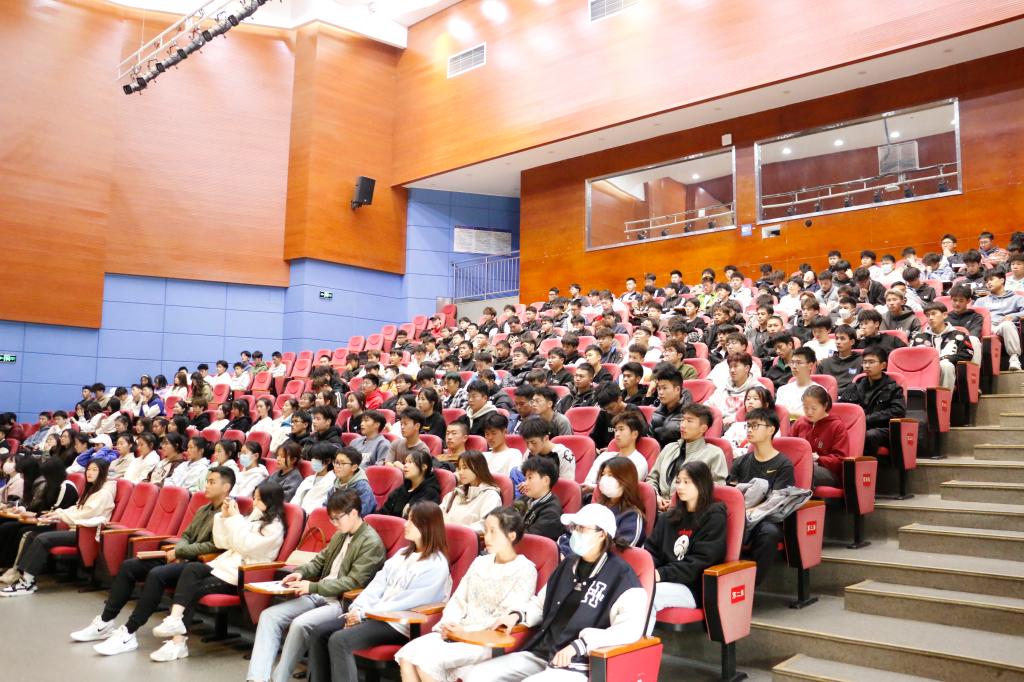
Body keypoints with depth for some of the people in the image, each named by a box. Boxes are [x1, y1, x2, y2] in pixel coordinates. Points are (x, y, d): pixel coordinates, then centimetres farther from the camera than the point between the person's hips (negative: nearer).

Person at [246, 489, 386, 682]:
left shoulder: (372, 543, -13)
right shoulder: (340, 535, 14)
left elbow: (353, 582, -18)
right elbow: (319, 561, 21)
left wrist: (313, 587, -22)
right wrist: (301, 572, -1)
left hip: (342, 603, -8)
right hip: (319, 595, 9)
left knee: (300, 624, -31)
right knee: (269, 616, -9)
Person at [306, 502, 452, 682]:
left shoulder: (436, 566, -12)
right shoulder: (403, 554, 16)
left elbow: (406, 603, -17)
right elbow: (378, 584, 10)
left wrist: (365, 613, -14)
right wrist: (357, 608, -7)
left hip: (399, 623, -8)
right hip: (374, 615, 9)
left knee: (339, 641, -25)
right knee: (319, 632, -6)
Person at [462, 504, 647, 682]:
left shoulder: (620, 575, -7)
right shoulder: (568, 564, 14)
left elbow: (631, 628, -20)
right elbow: (542, 603, 26)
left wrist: (579, 645, -25)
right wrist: (518, 615, 6)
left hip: (576, 666, -7)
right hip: (539, 654, 7)